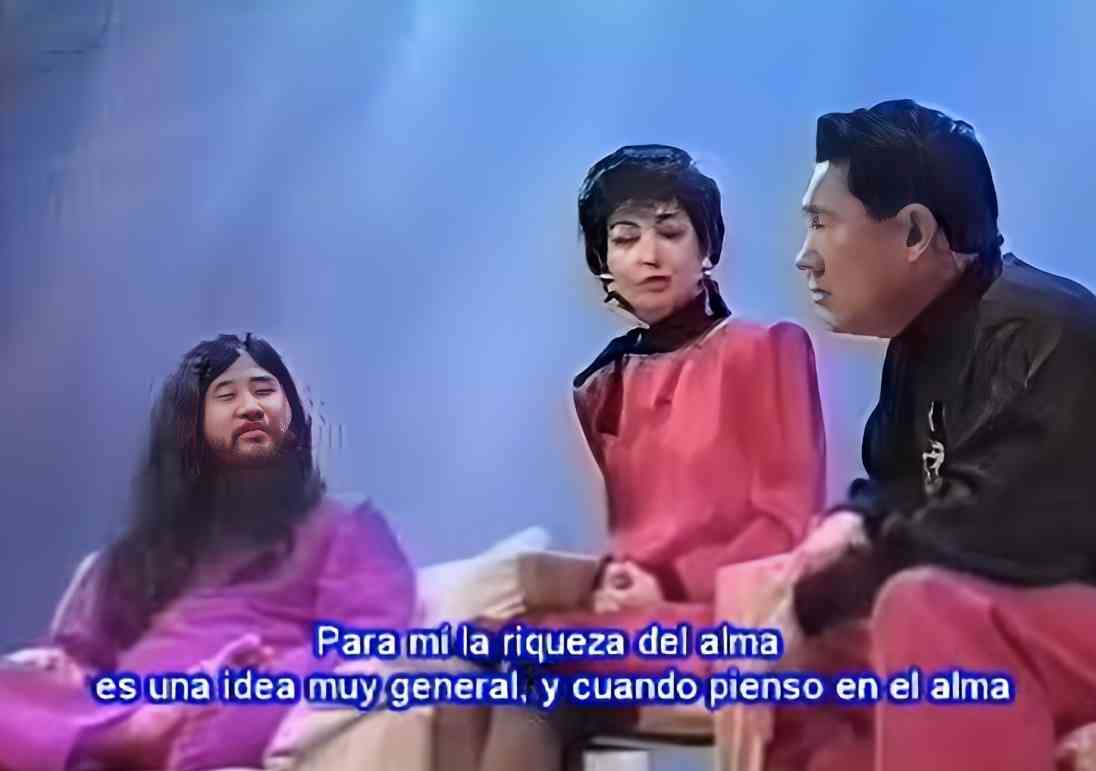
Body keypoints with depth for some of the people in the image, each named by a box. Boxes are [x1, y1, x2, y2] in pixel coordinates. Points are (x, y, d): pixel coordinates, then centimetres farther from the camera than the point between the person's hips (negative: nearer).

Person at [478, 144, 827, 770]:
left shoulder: (767, 350, 6)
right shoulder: (600, 389, 22)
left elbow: (789, 525, -2)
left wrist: (672, 583, -14)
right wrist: (599, 582, -7)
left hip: (719, 617, -5)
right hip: (619, 619, 5)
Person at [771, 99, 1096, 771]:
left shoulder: (1039, 329, -21)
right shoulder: (925, 342, 8)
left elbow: (1001, 534, -30)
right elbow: (905, 486, 19)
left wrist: (809, 597, -19)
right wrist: (852, 525, -6)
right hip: (1000, 635, 10)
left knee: (923, 609, -34)